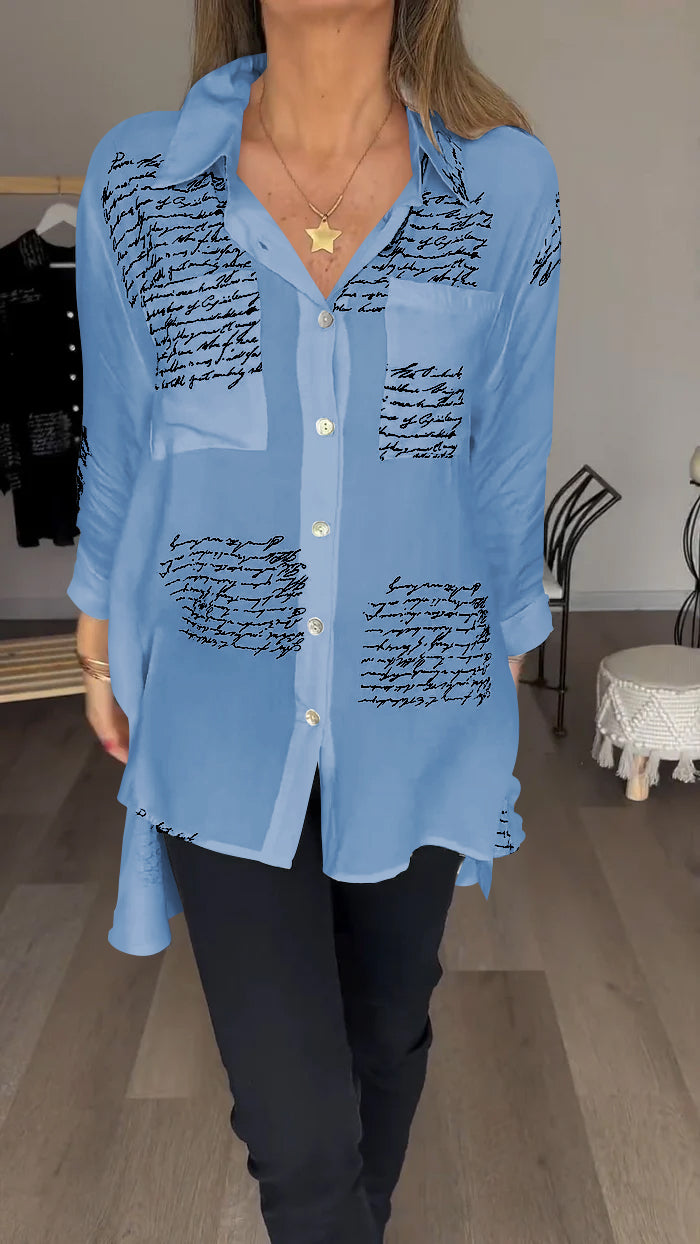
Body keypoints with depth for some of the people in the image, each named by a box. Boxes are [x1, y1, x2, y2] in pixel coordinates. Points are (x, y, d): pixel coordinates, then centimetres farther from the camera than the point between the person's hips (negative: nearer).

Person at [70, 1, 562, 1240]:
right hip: (224, 725, 0)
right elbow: (118, 446, 5)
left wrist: (504, 669, 9)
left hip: (417, 718, 2)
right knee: (294, 1120, 1)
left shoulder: (507, 185, -6)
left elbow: (508, 462, 2)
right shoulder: (136, 180, -5)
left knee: (386, 1034, 22)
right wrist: (101, 648, 12)